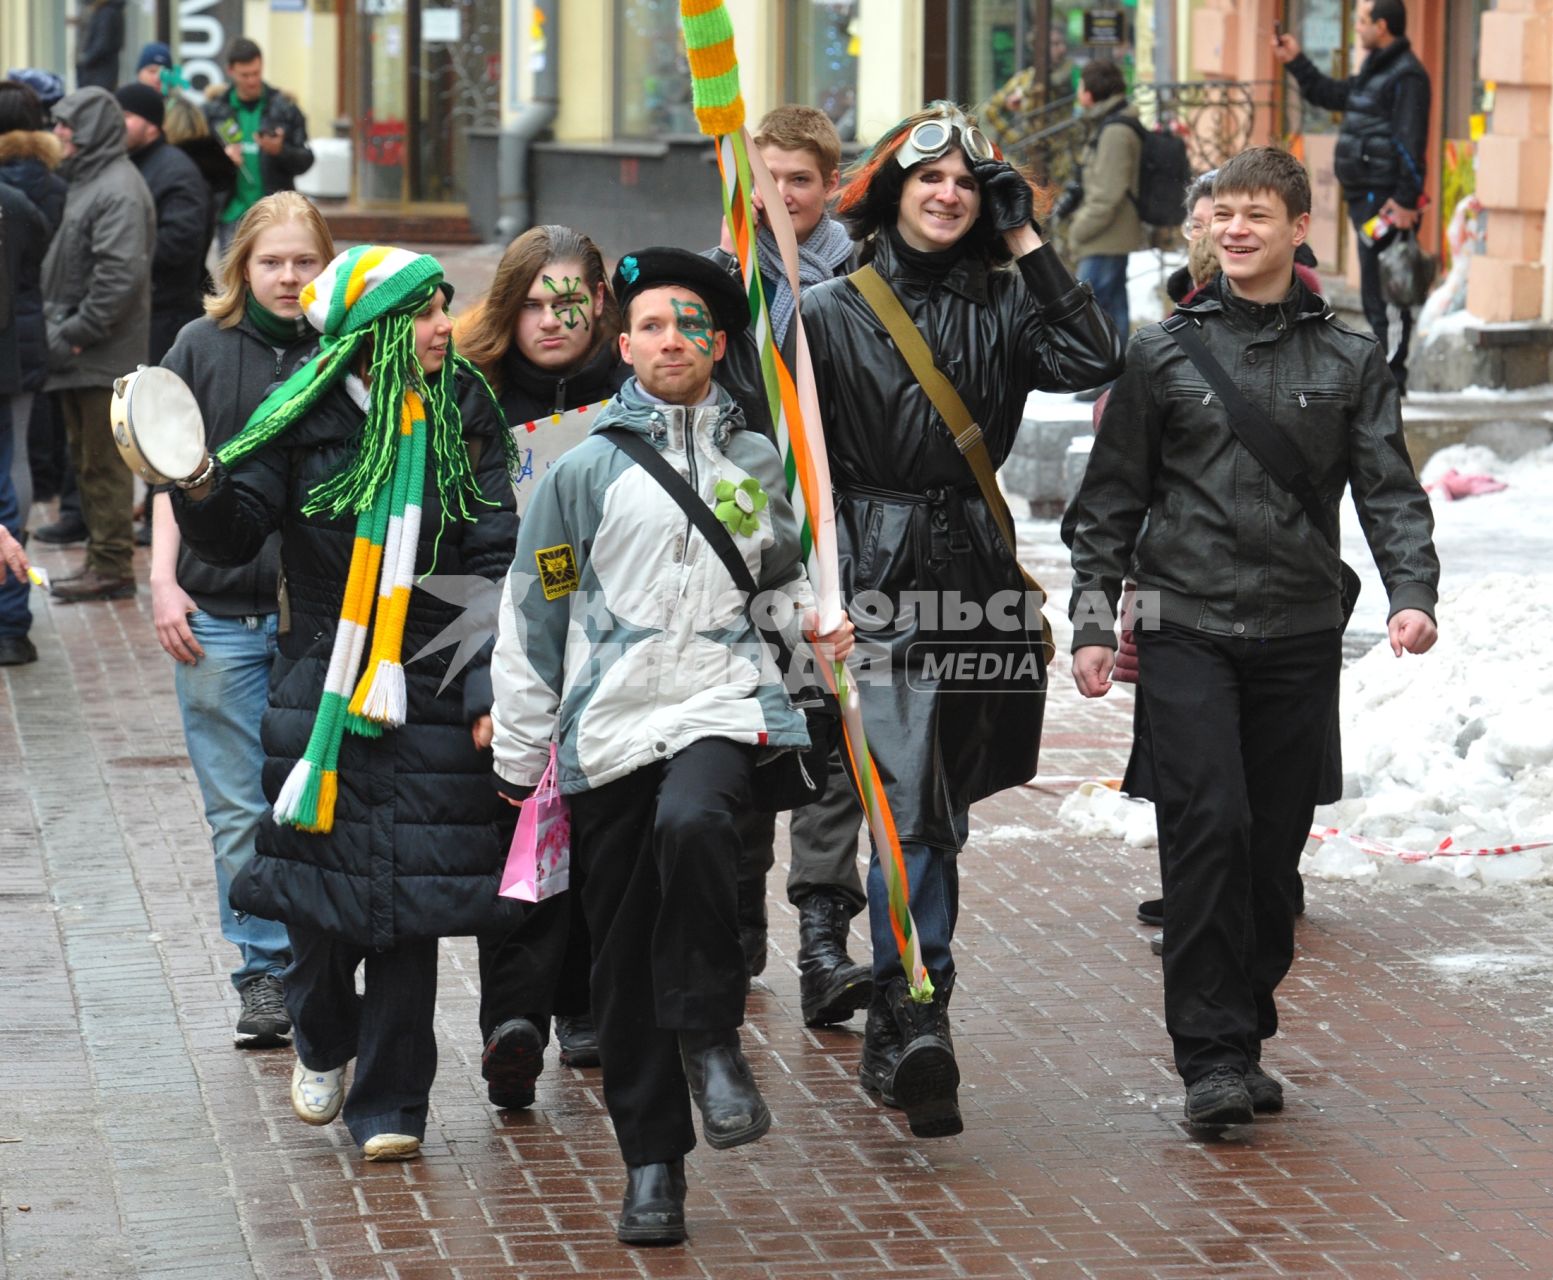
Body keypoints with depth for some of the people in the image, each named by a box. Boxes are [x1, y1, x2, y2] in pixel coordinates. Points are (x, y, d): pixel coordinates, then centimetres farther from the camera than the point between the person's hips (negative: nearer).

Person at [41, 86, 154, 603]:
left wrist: (76, 335, -20)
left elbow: (121, 275, -23)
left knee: (103, 463, -5)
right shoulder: (86, 181, 16)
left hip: (102, 356, -10)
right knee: (86, 459, 15)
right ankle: (104, 558, 22)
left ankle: (112, 566, 0)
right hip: (78, 352, 10)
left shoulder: (118, 190, -15)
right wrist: (59, 328, 13)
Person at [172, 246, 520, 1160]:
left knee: (410, 893, -2)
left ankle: (390, 1101, 8)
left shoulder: (462, 416, 2)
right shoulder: (307, 417, -2)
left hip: (431, 697, 0)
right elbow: (237, 537, -4)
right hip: (323, 688, 0)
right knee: (321, 879, 5)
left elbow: (496, 561, 0)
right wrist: (202, 492, -26)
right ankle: (325, 1042, 35)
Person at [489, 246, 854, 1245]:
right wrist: (520, 754, 7)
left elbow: (780, 578, 27)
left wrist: (814, 618, 5)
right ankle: (653, 1162, 15)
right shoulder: (587, 470, 4)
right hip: (609, 729, 0)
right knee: (626, 963, 3)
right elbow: (533, 616, 7)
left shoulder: (757, 462, 11)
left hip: (723, 707, 0)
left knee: (691, 827, -35)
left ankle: (712, 1035, -16)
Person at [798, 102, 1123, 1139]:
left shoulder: (1003, 306, 10)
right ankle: (917, 1022, -21)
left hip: (975, 579, 4)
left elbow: (1093, 361, -7)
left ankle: (895, 1035, 20)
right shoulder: (830, 314, 2)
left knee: (940, 814, 10)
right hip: (876, 581, -4)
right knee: (911, 805, -17)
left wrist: (1028, 247, -5)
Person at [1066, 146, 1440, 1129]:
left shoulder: (1350, 360, 8)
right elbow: (1113, 497, 10)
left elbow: (1390, 490, 3)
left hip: (1301, 636, 2)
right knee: (1208, 826, -14)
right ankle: (1212, 1056, -12)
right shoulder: (1164, 354, 6)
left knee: (1276, 842, 6)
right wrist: (1094, 617, 4)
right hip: (1187, 630, -2)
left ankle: (1246, 1036, 19)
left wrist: (1412, 594, -13)